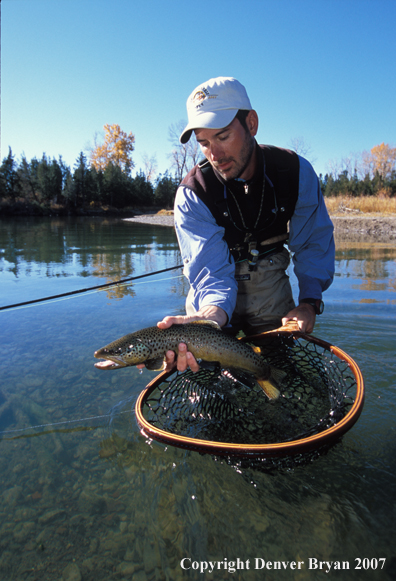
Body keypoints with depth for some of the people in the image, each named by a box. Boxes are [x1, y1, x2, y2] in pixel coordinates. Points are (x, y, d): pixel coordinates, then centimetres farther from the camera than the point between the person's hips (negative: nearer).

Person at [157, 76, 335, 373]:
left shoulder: (297, 170, -16)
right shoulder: (192, 194, -22)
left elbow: (314, 243, -7)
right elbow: (212, 271, -30)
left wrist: (309, 301, -22)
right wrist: (209, 316, -51)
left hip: (272, 292, 2)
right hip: (220, 300, -1)